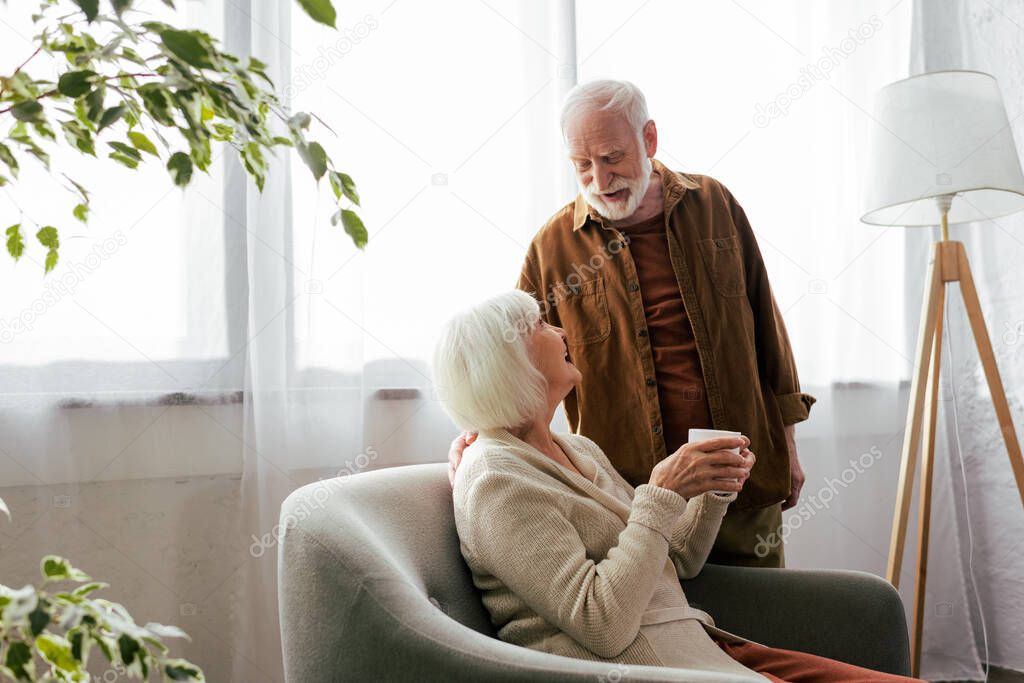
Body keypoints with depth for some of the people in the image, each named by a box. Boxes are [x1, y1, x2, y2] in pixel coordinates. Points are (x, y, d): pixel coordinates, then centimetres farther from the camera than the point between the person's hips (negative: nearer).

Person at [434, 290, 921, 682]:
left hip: (697, 643, 8)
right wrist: (662, 494, -17)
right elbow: (603, 627, -20)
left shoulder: (579, 449, 15)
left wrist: (716, 490, 3)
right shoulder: (496, 481, -12)